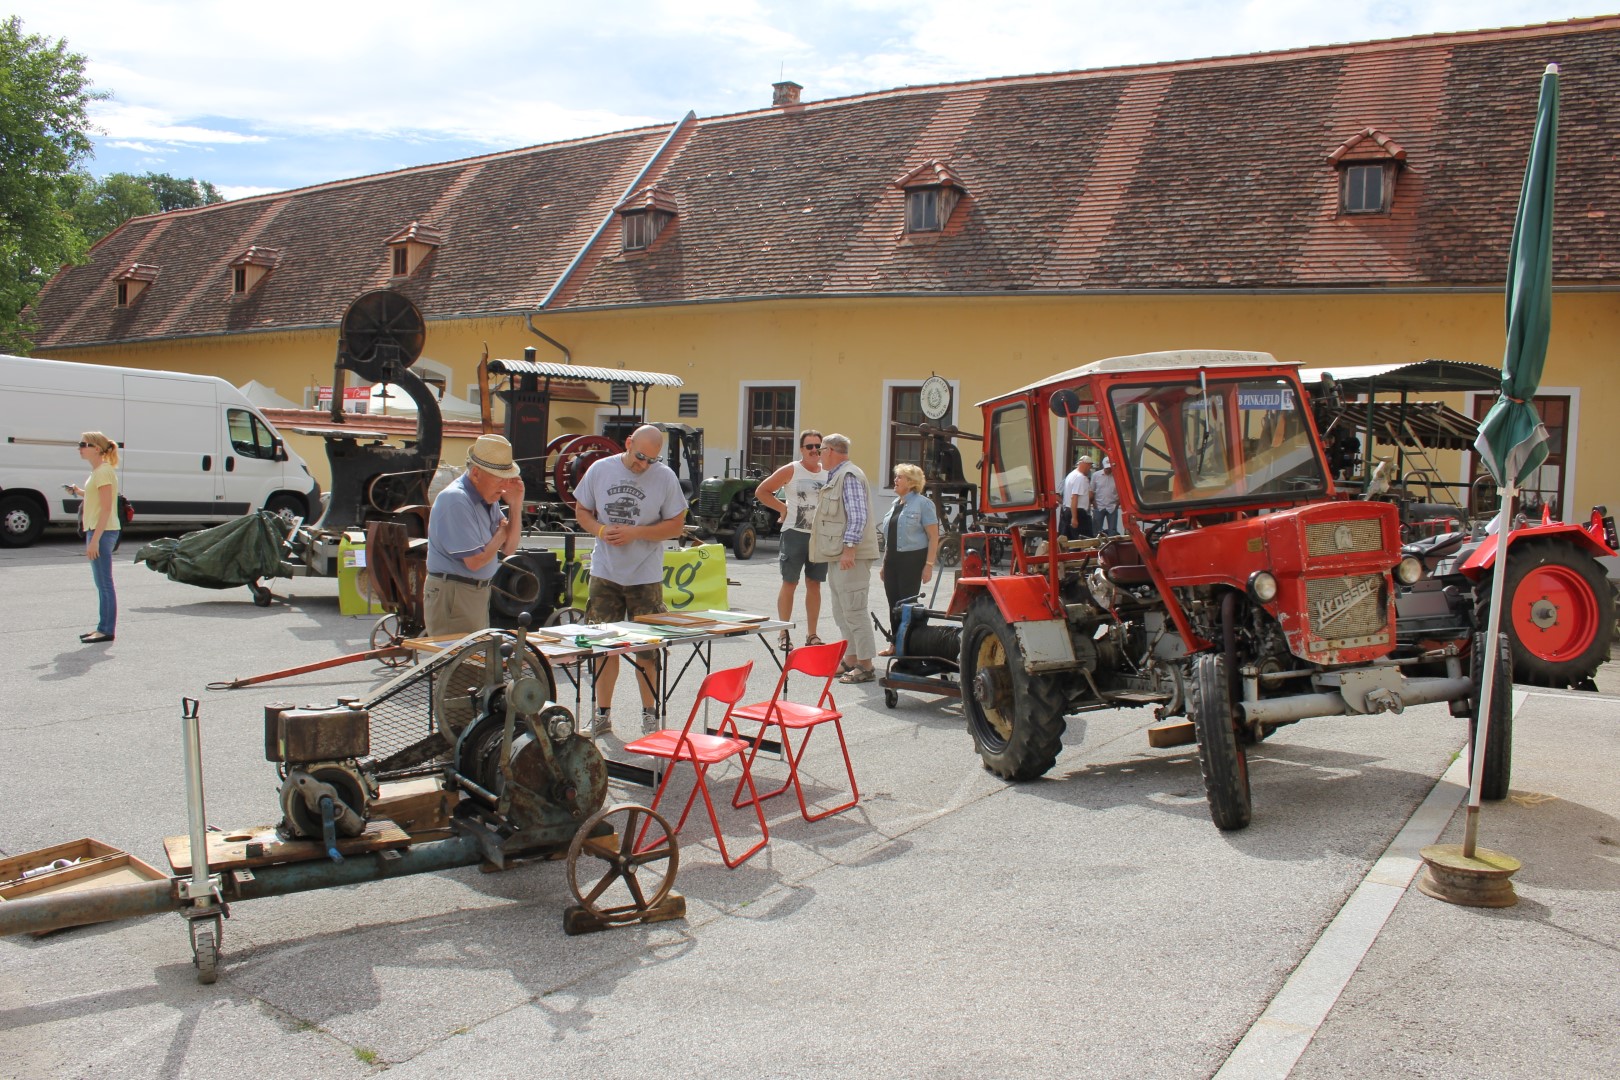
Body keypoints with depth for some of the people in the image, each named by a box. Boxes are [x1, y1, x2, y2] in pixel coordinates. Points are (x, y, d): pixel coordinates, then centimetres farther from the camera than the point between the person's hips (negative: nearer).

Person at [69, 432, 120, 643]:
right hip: (96, 531, 10)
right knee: (101, 584, 13)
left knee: (104, 584, -7)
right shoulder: (96, 472, 16)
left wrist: (95, 540, -22)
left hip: (103, 532, -10)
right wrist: (80, 492, 15)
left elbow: (106, 508, -19)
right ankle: (103, 627, 19)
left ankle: (107, 631, -4)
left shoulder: (104, 472, -14)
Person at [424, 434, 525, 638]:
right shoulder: (455, 500, -19)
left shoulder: (488, 497, 8)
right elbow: (475, 561, -22)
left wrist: (515, 505, -2)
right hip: (452, 594, -9)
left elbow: (508, 549, 10)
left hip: (479, 591, 9)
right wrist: (501, 533, -5)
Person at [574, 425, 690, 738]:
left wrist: (636, 533, -15)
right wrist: (601, 531, -11)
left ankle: (649, 715, 17)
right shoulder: (600, 469, 1)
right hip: (605, 572, 2)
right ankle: (603, 715, 18)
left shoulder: (665, 477, -5)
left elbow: (676, 525, -2)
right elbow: (582, 511, 10)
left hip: (646, 575, -2)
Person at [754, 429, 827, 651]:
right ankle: (784, 634, 9)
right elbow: (761, 491, 0)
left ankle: (812, 635, 16)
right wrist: (783, 508, -5)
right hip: (795, 533, -4)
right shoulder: (790, 471, -3)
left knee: (814, 585, 8)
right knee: (789, 583, 1)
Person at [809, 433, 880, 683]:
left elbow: (858, 515, -20)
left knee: (854, 611, -9)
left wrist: (850, 547, -25)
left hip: (850, 556, -11)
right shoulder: (835, 477, 20)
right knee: (842, 613, 14)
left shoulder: (849, 476, -12)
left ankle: (866, 666, -6)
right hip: (838, 556, 11)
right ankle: (851, 660, 21)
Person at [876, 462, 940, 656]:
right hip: (892, 559, 7)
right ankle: (895, 644, 16)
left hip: (912, 559, -7)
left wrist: (929, 564, -16)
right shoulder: (895, 503, 16)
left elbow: (934, 536, -10)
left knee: (907, 604, -5)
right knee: (893, 603, 8)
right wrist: (884, 563, 18)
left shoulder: (923, 503, -7)